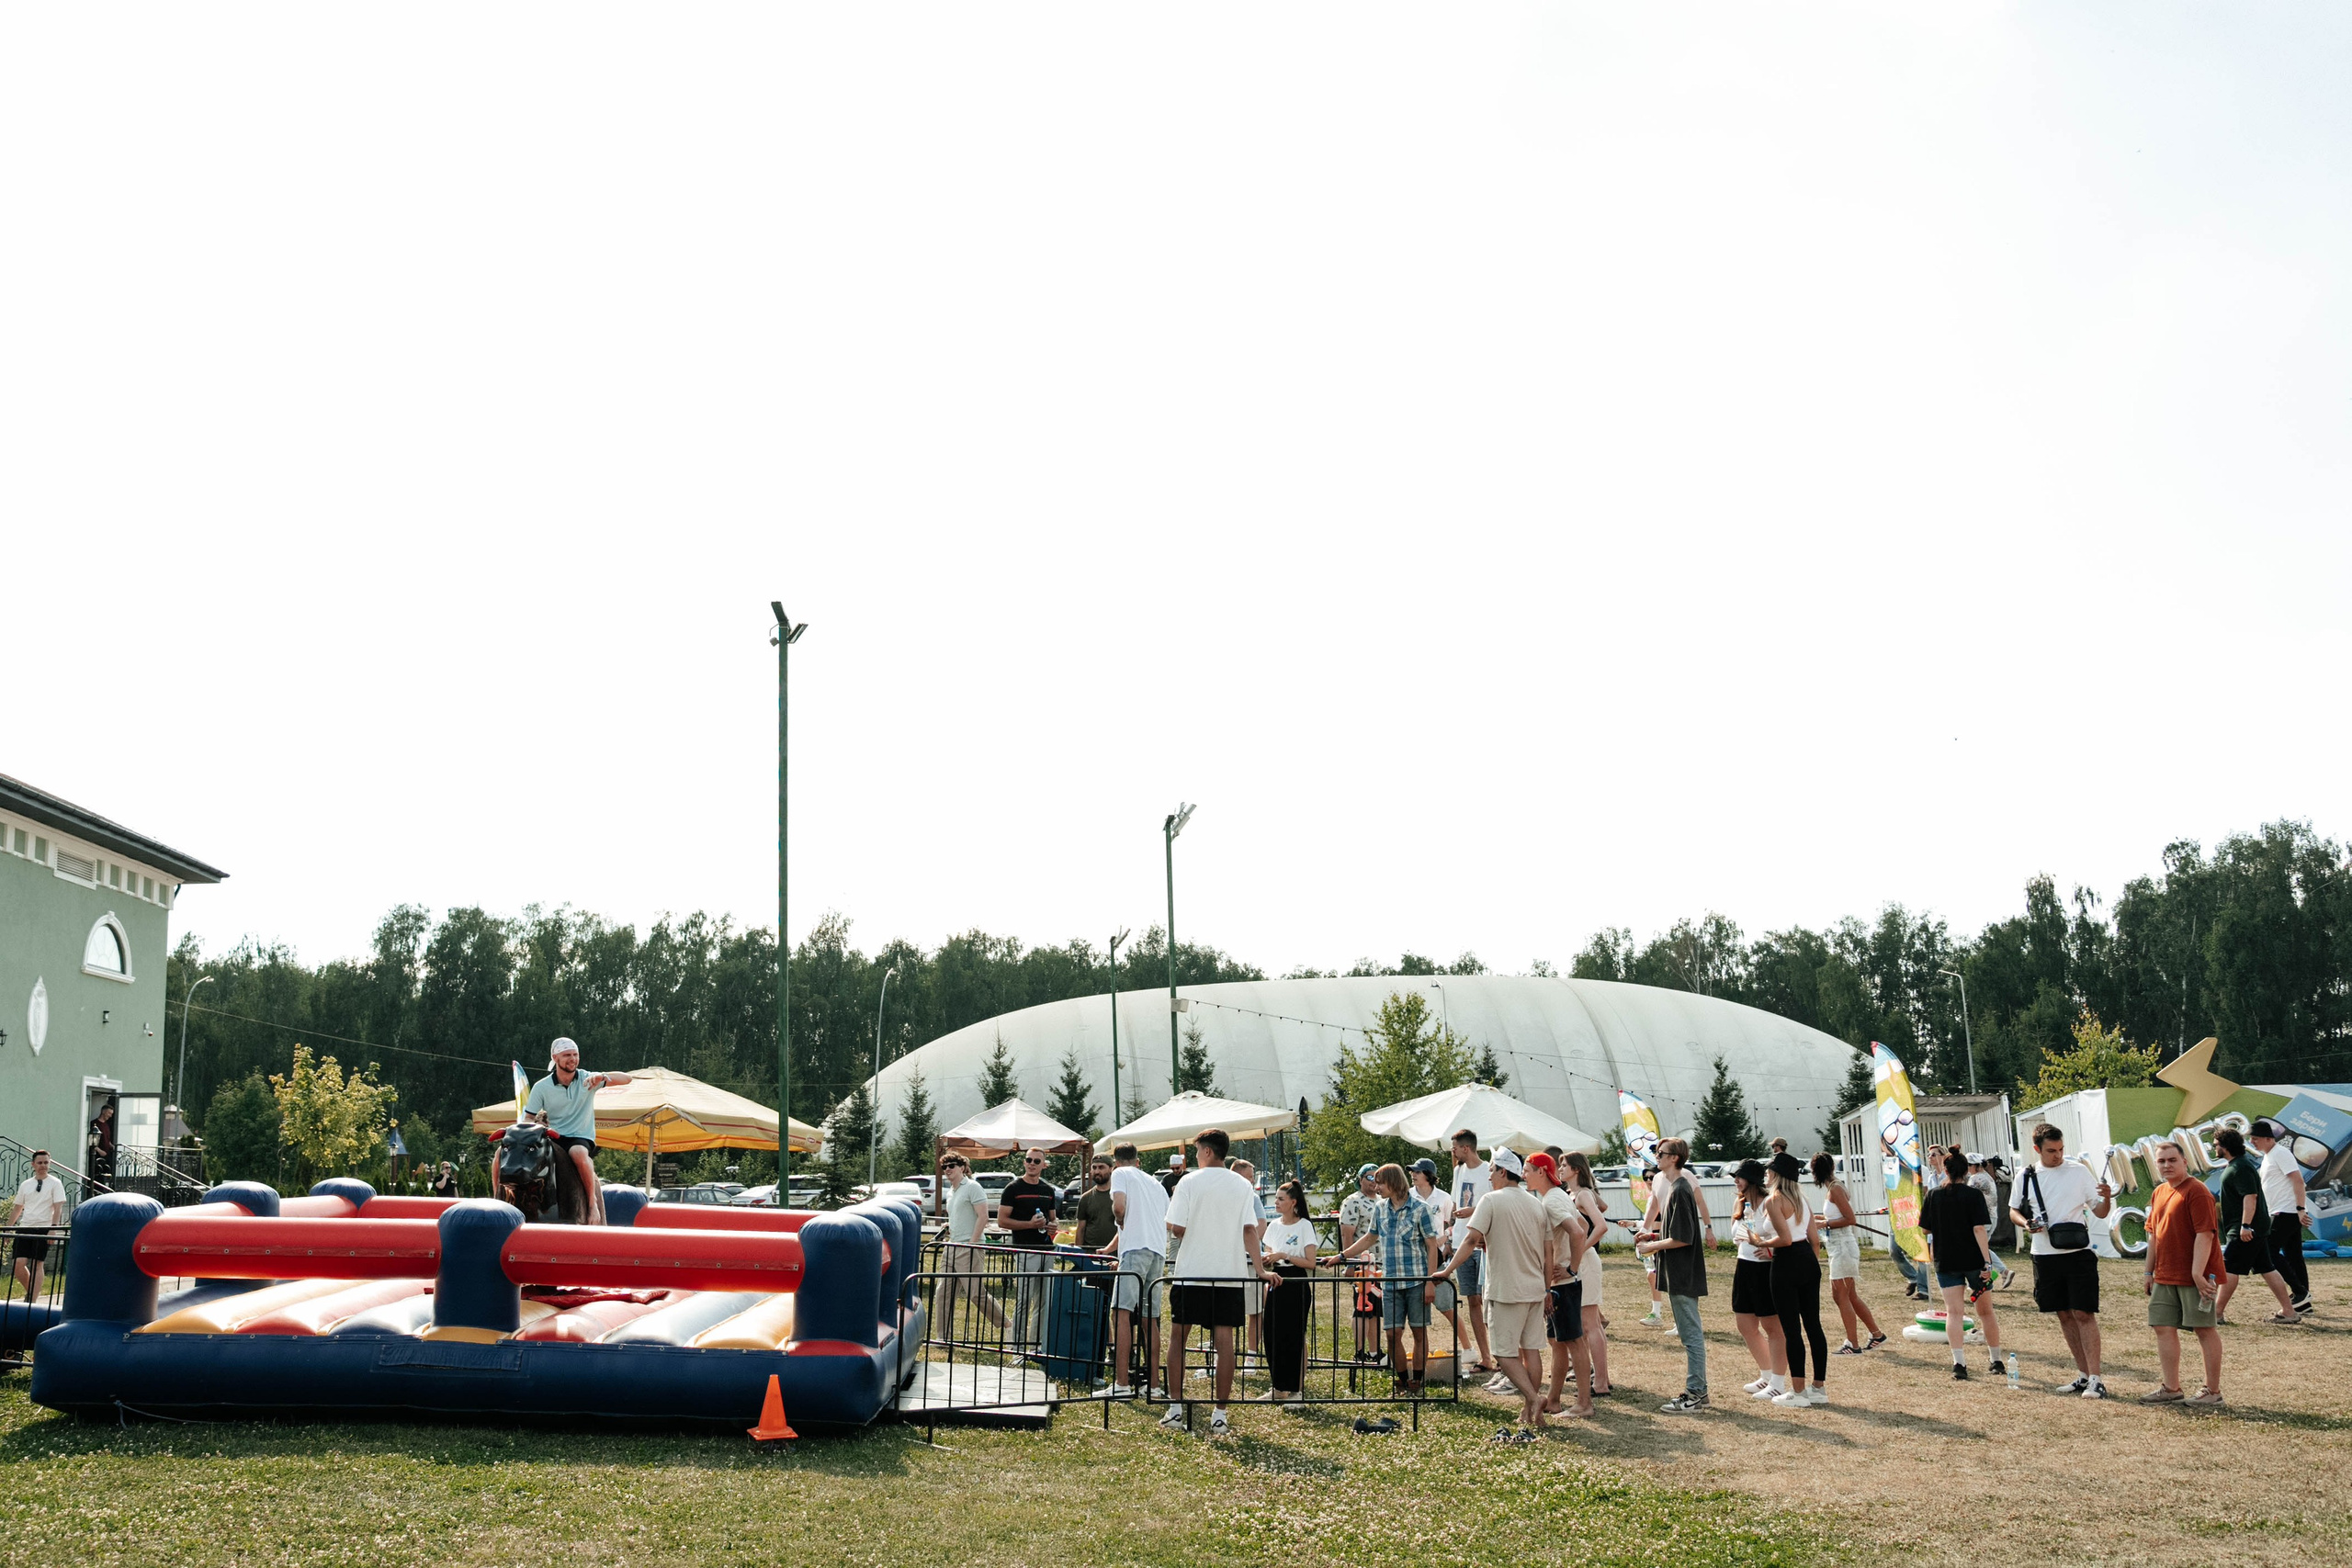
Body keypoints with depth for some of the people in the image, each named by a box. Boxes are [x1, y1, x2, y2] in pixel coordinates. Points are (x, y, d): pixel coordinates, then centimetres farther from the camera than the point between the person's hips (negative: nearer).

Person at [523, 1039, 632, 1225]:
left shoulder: (587, 1080, 1)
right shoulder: (541, 1087, 3)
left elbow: (625, 1078, -6)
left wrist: (601, 1077, -24)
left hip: (581, 1138, -2)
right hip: (553, 1137, 2)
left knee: (579, 1153, -38)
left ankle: (592, 1201, -25)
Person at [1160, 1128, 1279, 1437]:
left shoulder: (1189, 1183, -4)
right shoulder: (1243, 1186, 5)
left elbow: (1177, 1229, -8)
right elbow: (1249, 1230, -3)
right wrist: (1260, 1269, -3)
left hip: (1191, 1272, -2)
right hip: (1230, 1272, 3)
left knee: (1178, 1336, 9)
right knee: (1224, 1340, 2)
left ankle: (1175, 1408, 9)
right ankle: (1219, 1414, 0)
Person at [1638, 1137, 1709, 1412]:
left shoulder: (1679, 1191, -18)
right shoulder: (1676, 1187, 14)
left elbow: (1683, 1238, -22)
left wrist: (1653, 1246, -11)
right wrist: (1652, 1235, 11)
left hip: (1682, 1275, -11)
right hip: (1680, 1275, 11)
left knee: (1691, 1335, -5)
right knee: (1690, 1335, 14)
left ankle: (1693, 1395, -2)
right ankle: (1697, 1391, 21)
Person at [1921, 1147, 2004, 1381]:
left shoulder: (1934, 1196, 1)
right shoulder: (1973, 1195, -8)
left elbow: (1926, 1229, 6)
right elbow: (1980, 1229, -15)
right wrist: (1987, 1261, -16)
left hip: (1945, 1262, 1)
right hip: (1973, 1259, -1)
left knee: (1954, 1312, -1)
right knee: (1986, 1311, 15)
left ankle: (1959, 1363, -14)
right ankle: (1995, 1360, 25)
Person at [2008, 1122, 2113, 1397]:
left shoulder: (2079, 1171, -1)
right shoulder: (2026, 1176, 5)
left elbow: (2100, 1212, 1)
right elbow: (2014, 1210, 15)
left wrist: (2107, 1199, -21)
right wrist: (2026, 1224, -6)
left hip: (2078, 1253, -3)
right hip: (2044, 1255, 3)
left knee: (2084, 1314, -7)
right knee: (2064, 1315, 10)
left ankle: (2095, 1379, -6)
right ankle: (2083, 1375, 19)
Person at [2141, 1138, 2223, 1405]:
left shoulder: (2196, 1192, -13)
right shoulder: (2160, 1192, 13)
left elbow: (2205, 1234, -19)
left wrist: (2198, 1273, -24)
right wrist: (2148, 1271, 17)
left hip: (2194, 1277, -8)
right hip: (2165, 1277, 8)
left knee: (2204, 1329, 1)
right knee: (2164, 1328, 9)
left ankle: (2213, 1390, 10)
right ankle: (2171, 1388, 17)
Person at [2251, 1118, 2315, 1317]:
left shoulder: (2280, 1153, -12)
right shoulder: (2267, 1157, 18)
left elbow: (2298, 1180, -20)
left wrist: (2301, 1209, -25)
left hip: (2288, 1212, -10)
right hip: (2282, 1213, 10)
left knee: (2270, 1252, -11)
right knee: (2293, 1256, 10)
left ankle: (2300, 1292, -9)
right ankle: (2303, 1305, 12)